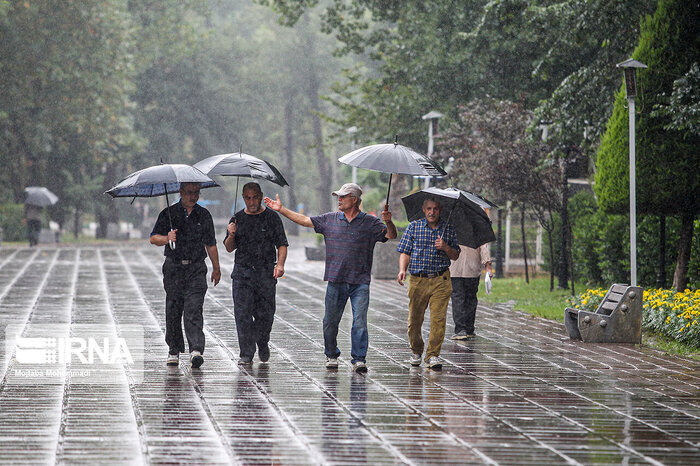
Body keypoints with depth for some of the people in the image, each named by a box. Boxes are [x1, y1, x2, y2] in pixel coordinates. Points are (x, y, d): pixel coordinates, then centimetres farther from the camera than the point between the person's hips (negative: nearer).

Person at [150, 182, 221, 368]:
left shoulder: (204, 215, 10)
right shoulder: (168, 213, 4)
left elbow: (210, 244, 19)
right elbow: (153, 238, -1)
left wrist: (216, 268, 21)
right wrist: (167, 238, -22)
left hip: (196, 269, 0)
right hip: (174, 267, 0)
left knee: (194, 309, -13)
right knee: (173, 311, 3)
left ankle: (196, 350, -22)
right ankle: (174, 350, 16)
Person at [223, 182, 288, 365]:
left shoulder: (271, 217, 5)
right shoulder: (237, 219, 10)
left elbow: (282, 244, 2)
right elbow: (229, 248, 13)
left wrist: (280, 264, -14)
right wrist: (231, 236, -9)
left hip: (266, 272, -1)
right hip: (242, 272, 1)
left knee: (265, 313, 0)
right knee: (242, 313, -8)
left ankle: (262, 343, 27)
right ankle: (246, 353, -4)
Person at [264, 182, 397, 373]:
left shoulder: (370, 222, 3)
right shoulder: (329, 220, 10)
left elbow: (391, 236, -3)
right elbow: (304, 220, 14)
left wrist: (388, 222, -24)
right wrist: (281, 209, 12)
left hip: (360, 282, -3)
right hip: (335, 280, 3)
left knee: (359, 321, -11)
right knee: (331, 321, 8)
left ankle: (359, 359, -10)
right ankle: (331, 355, 26)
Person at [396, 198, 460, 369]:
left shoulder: (448, 229, 9)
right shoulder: (413, 227, 7)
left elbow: (455, 255, 14)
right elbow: (405, 252, 7)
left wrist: (445, 247, -7)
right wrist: (402, 270, -10)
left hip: (440, 280, 0)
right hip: (418, 281, 0)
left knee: (438, 318, -10)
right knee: (414, 319, 4)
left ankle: (433, 355, -5)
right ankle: (416, 351, 25)